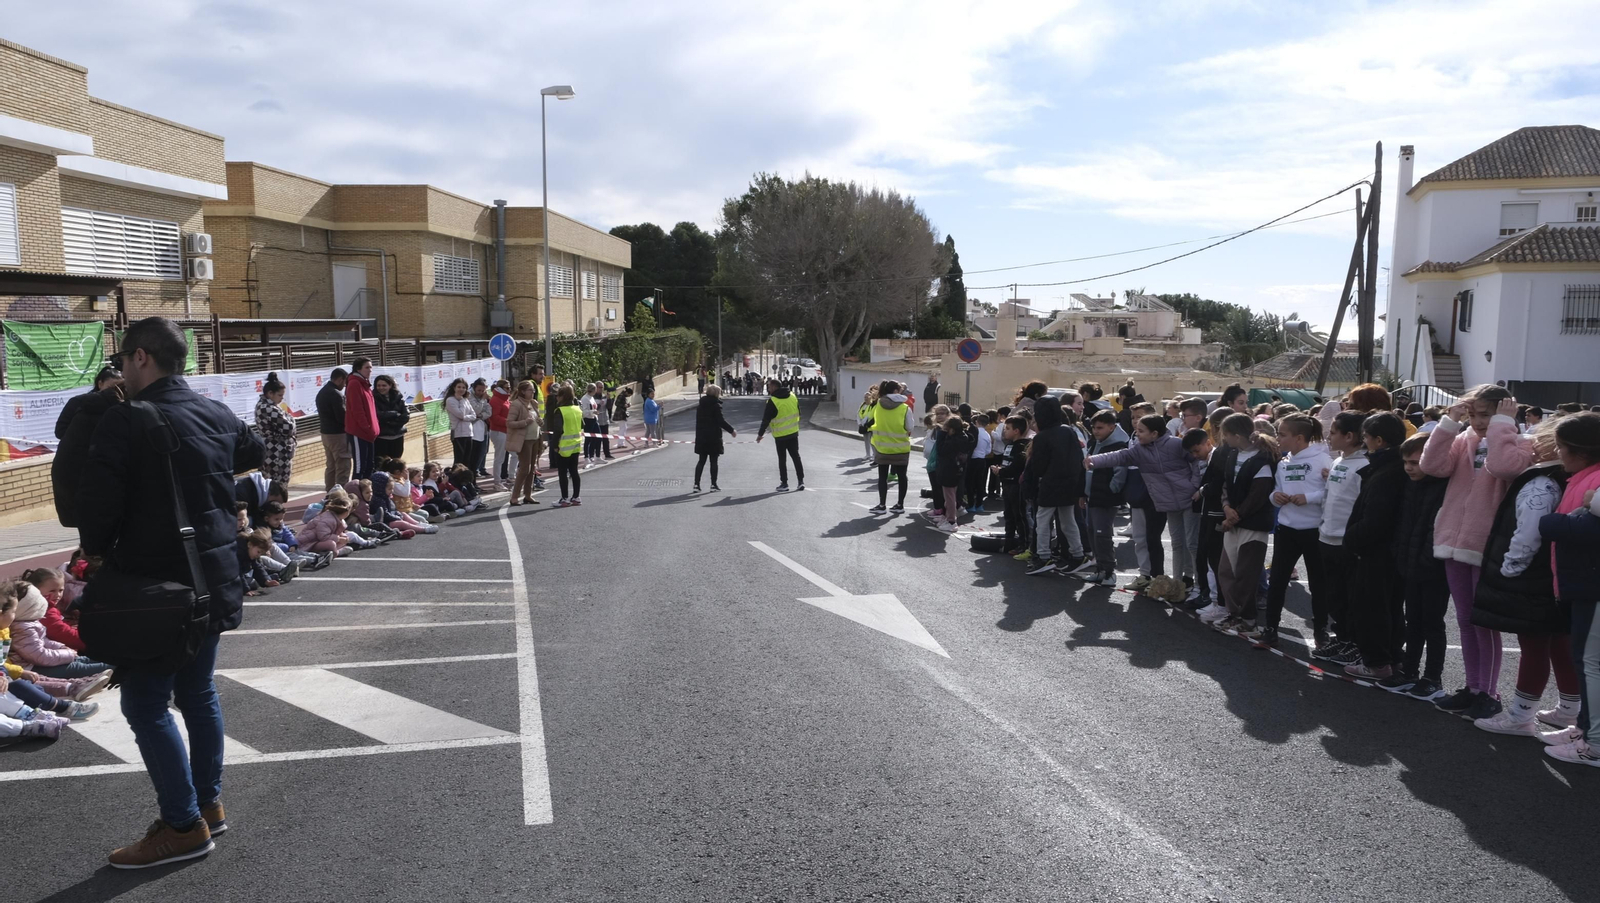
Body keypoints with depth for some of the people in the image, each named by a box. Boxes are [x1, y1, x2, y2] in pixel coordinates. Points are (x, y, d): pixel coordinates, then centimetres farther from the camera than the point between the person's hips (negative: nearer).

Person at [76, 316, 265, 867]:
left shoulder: (124, 422, -17)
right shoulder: (218, 415, 5)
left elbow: (99, 500, -17)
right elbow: (253, 455, 27)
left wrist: (96, 551, 2)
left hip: (156, 583, -7)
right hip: (214, 577, 8)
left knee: (146, 704, 2)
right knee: (198, 692, 18)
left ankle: (185, 826, 6)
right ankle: (208, 804, 27)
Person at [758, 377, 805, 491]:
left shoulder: (772, 401, -16)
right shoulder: (793, 397, 2)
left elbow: (766, 420, -13)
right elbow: (798, 413, 12)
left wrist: (760, 434, -3)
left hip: (780, 436, -5)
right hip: (794, 433, 5)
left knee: (782, 459, 5)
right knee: (796, 457, 12)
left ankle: (784, 484, 7)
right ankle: (801, 481, 10)